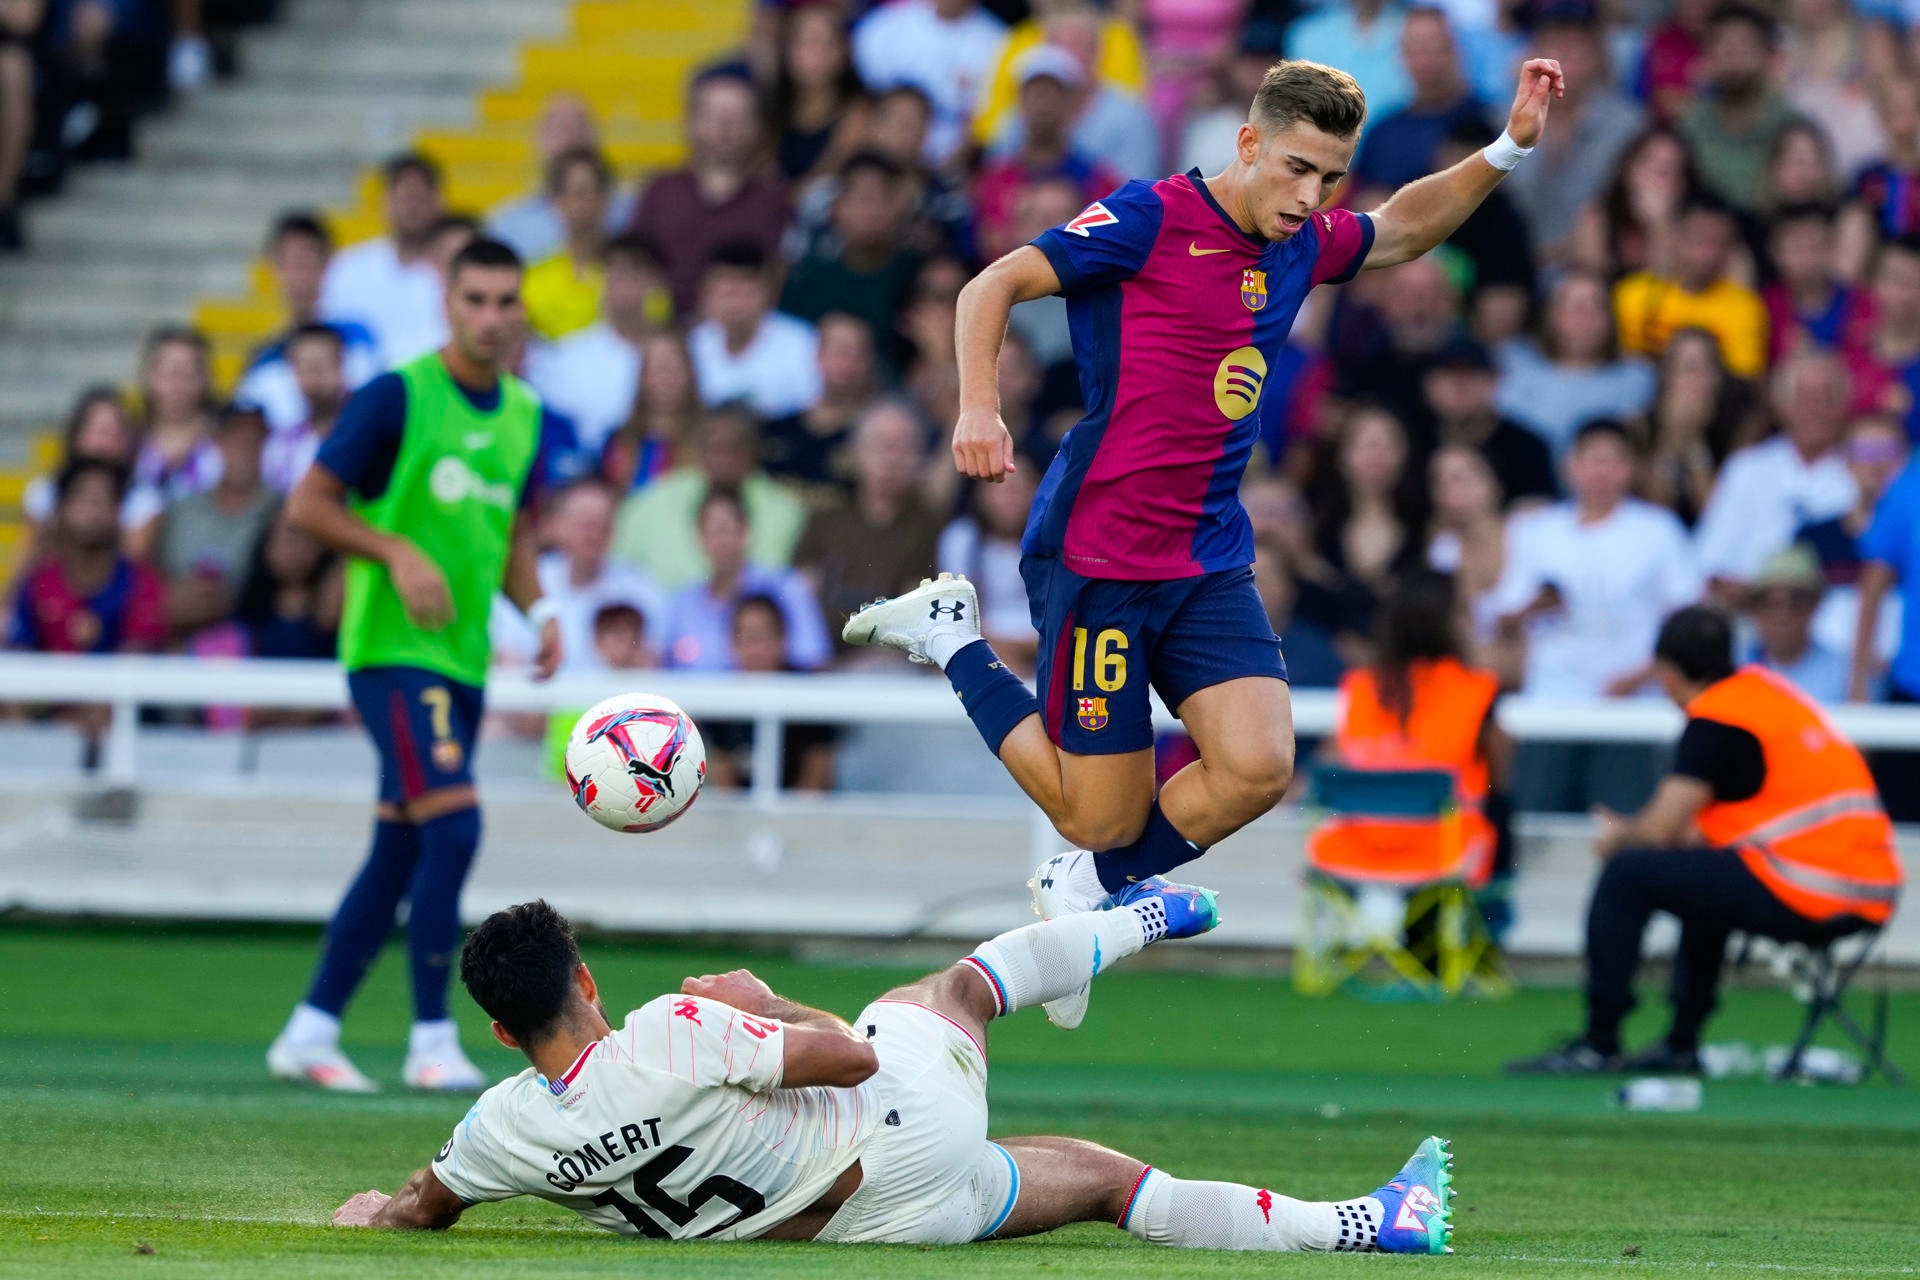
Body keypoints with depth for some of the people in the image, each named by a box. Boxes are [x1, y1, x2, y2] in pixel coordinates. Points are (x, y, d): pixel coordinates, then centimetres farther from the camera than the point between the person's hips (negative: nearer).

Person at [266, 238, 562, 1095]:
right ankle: (432, 1040, -12)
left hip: (464, 661, 7)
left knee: (399, 855, 9)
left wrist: (538, 608, 5)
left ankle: (310, 1032, 17)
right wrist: (398, 552, -20)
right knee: (453, 825, -18)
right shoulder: (397, 396, -9)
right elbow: (308, 505, -8)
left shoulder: (523, 414, 12)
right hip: (393, 648, -7)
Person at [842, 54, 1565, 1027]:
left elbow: (1404, 229, 29)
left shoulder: (1301, 246, 9)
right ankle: (954, 639, 20)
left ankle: (1087, 888, 10)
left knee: (1258, 766, -16)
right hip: (1096, 556, -6)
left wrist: (1508, 148, 15)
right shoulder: (1149, 220, -12)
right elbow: (993, 287, -9)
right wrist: (978, 408, -24)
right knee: (1103, 818, -2)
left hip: (1210, 563, 6)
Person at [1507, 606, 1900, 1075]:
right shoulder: (1766, 686, 19)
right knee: (1701, 874, 34)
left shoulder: (1713, 719, -8)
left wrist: (1619, 840, 11)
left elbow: (1660, 832, -9)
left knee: (1627, 874, -3)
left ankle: (1598, 1044, -1)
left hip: (1800, 898, -9)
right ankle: (1682, 1044, 34)